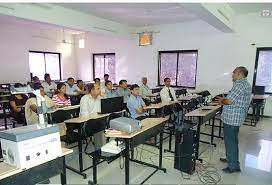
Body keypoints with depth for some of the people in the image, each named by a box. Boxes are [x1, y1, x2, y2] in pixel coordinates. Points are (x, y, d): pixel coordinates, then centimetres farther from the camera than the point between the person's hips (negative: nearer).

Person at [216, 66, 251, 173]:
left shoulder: (239, 84, -19)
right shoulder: (246, 84, 15)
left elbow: (229, 101, -25)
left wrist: (221, 101, -6)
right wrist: (224, 99, 13)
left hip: (232, 118, -11)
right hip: (236, 117, 11)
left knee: (230, 141, -1)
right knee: (231, 139, 21)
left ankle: (234, 166, 8)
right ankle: (231, 158, 36)